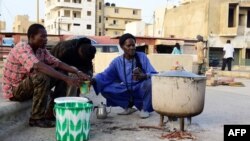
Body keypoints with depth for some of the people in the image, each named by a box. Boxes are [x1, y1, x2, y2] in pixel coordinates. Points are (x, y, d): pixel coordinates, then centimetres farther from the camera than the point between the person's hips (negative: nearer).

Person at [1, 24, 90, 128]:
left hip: (27, 86, 8)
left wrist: (77, 72, -21)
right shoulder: (22, 48, -24)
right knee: (42, 77, -32)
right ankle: (37, 118, -20)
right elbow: (40, 67, -39)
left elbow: (57, 63, -4)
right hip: (13, 90, -8)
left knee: (57, 73, -4)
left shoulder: (42, 50, 0)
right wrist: (66, 78, -45)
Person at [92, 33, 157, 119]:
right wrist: (94, 80, -28)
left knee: (150, 81, -34)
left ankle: (145, 109, -7)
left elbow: (154, 74, -17)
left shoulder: (142, 57, -10)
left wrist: (143, 76, -40)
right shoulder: (117, 61, -3)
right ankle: (128, 107, 8)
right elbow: (106, 75, -8)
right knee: (105, 89, -14)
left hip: (141, 89, -3)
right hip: (126, 90, 3)